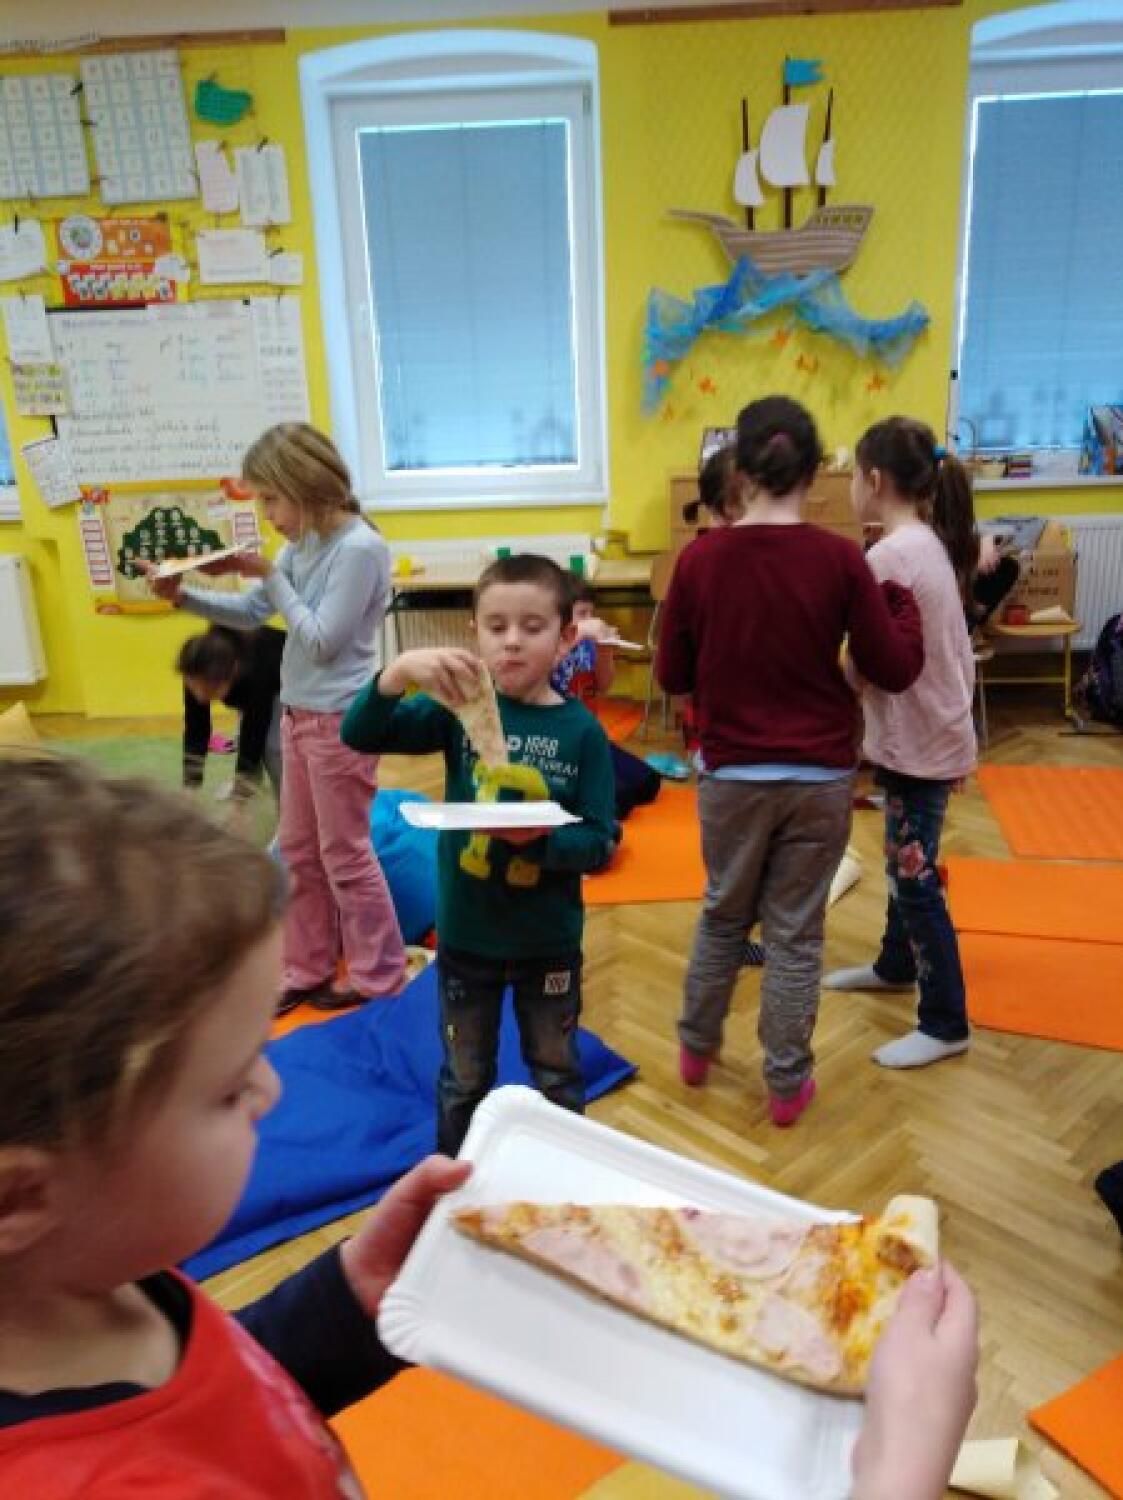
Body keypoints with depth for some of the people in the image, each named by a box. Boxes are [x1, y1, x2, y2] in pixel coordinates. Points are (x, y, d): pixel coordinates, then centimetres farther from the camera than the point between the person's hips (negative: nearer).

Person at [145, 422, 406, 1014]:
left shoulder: (359, 549, -19)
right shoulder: (302, 545, 6)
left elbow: (321, 642, -20)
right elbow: (251, 614, 14)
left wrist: (269, 576, -15)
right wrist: (183, 595, 0)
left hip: (339, 722, -9)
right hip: (299, 716, 9)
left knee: (345, 856, 3)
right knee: (299, 851, 16)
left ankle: (379, 979, 20)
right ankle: (308, 970, 31)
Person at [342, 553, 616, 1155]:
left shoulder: (582, 731, -12)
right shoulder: (459, 707, -9)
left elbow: (599, 844, -12)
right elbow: (360, 735, -17)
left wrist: (540, 838, -32)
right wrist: (399, 671, -35)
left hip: (549, 939, 0)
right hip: (464, 934, 1)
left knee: (556, 1077, 21)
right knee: (464, 1079, 21)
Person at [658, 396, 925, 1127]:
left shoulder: (701, 558, -8)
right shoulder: (839, 558, -11)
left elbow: (673, 676, 0)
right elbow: (895, 671, -4)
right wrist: (901, 596, 10)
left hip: (732, 775, 1)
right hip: (820, 778, -1)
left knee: (723, 914, 21)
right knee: (796, 931, 12)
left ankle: (697, 1048, 38)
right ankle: (788, 1084, 25)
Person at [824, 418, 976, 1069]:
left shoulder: (890, 556, -23)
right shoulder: (932, 545, 7)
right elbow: (956, 650, 12)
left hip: (918, 744, -10)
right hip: (935, 732, 10)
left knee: (915, 879, 1)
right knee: (905, 863, 24)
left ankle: (946, 1024, 13)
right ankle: (897, 964, 43)